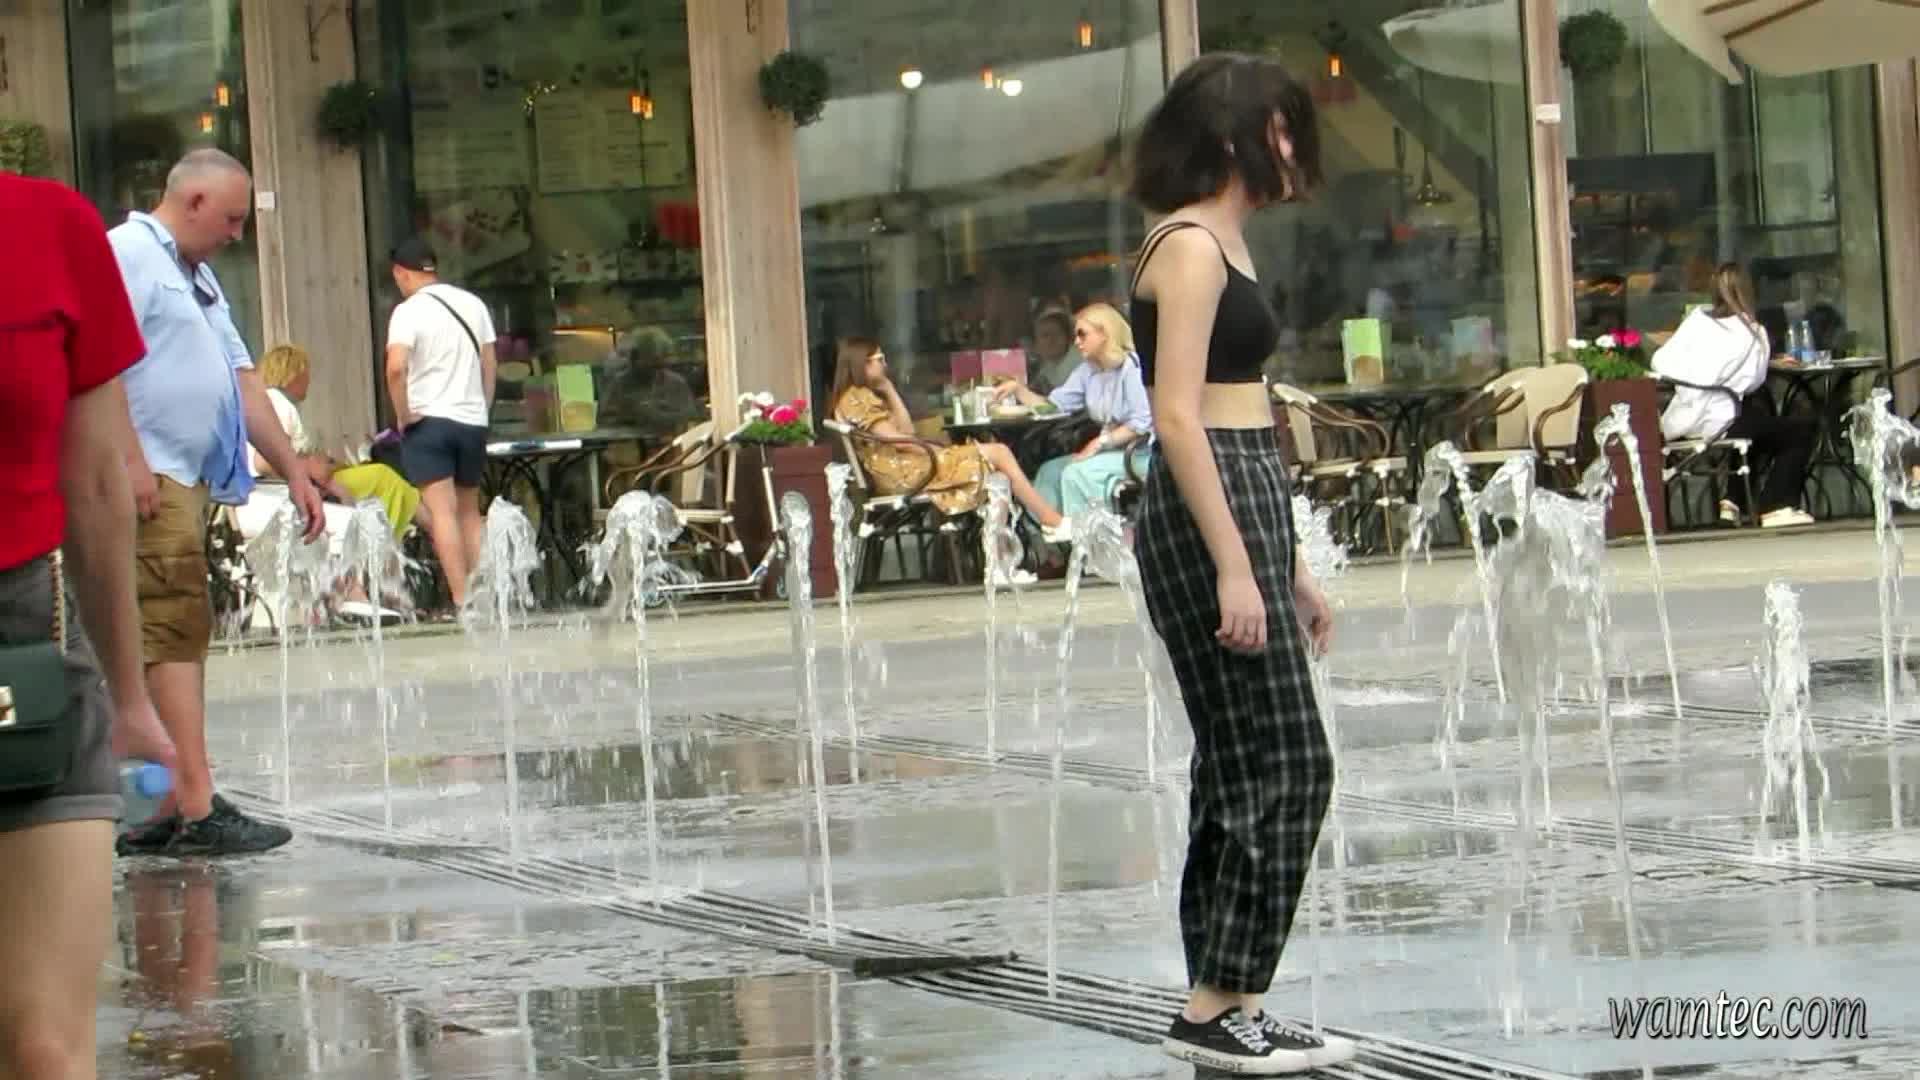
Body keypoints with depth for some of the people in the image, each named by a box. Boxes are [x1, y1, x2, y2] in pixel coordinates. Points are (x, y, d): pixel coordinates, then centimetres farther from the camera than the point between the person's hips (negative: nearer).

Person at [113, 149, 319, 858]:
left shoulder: (198, 278, 25)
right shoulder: (128, 254, -7)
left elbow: (242, 380, 26)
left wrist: (293, 471, 23)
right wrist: (132, 459, -24)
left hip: (187, 479, 10)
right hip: (147, 480, -10)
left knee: (177, 638, 9)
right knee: (175, 632, -14)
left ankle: (158, 815, 11)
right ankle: (197, 810, -18)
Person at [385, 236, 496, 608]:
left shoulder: (408, 311, -8)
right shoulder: (473, 304, 9)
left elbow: (396, 367, -21)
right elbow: (490, 365, 12)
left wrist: (403, 414, -10)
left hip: (428, 420, -5)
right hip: (472, 420, 5)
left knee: (442, 512, -8)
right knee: (470, 511, 15)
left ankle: (461, 598, -15)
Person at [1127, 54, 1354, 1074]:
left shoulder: (1221, 241, 18)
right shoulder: (1190, 245, -12)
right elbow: (1177, 415, -20)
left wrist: (1288, 565, 21)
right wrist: (1232, 565, -24)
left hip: (1244, 507, 10)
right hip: (1208, 516, -10)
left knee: (1244, 766, 10)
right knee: (1284, 764, -8)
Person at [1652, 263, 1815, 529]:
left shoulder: (1697, 320, 7)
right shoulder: (1753, 332, -2)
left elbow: (1661, 362, 3)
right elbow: (1753, 381, -4)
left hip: (1678, 425, 6)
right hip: (1717, 424, -6)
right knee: (1802, 429, 11)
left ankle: (1732, 501, 28)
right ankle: (1777, 507, 7)